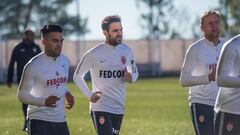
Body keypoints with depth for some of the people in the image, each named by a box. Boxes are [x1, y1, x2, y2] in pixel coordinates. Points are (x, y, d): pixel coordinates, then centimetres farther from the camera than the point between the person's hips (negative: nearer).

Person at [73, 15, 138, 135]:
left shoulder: (126, 51, 5)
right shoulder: (94, 54, -8)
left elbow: (135, 73, 18)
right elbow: (77, 76, 3)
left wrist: (131, 78, -6)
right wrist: (89, 95, -8)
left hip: (119, 108, 5)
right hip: (100, 108, -5)